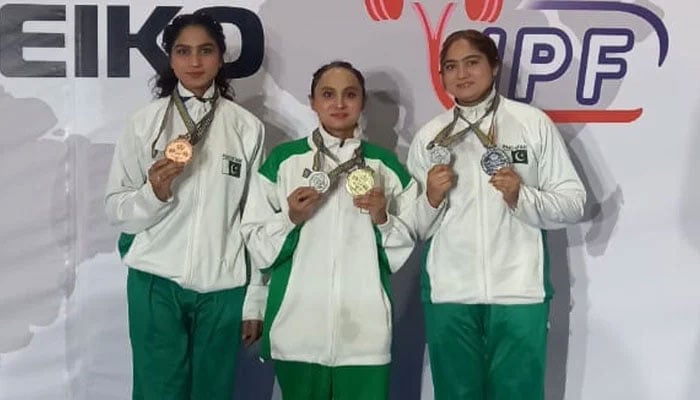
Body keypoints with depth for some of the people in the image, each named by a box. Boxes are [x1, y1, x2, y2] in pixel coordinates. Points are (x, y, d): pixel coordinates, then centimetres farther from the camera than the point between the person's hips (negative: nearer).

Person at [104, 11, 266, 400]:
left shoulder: (247, 127, 0)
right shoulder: (145, 121, 0)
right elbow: (117, 211, 0)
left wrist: (256, 299, 4)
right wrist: (154, 192, -20)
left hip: (223, 287, 1)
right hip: (156, 283, 0)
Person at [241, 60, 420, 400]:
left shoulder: (386, 165, 7)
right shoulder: (283, 159, 3)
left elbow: (405, 250, 8)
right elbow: (257, 246, 3)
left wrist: (383, 219, -9)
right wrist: (290, 219, -13)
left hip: (365, 331, 1)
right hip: (298, 330, 0)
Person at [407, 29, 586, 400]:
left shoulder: (534, 123, 1)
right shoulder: (428, 137, 7)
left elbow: (573, 202, 1)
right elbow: (415, 228, 9)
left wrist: (522, 197, -15)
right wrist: (432, 199, -11)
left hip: (519, 291, -2)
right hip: (448, 293, 2)